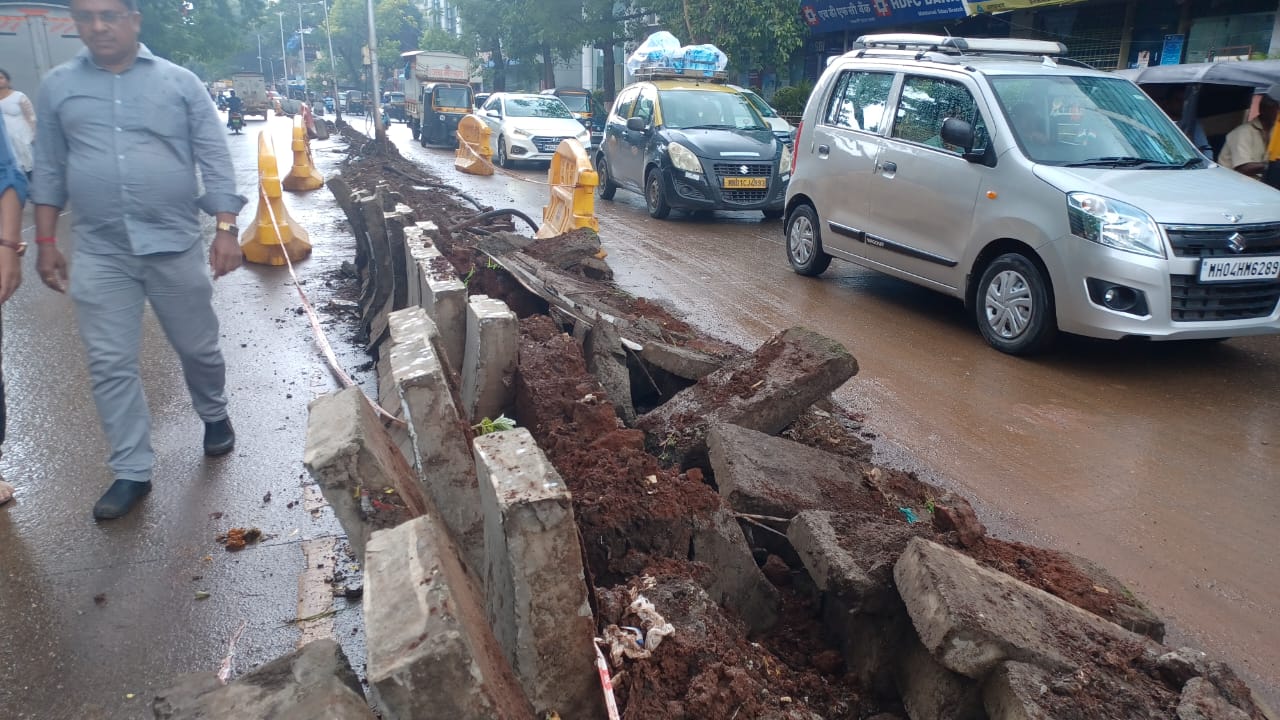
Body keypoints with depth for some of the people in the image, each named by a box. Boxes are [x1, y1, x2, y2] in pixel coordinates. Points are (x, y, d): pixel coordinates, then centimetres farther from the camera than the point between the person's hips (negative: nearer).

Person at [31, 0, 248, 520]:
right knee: (110, 365, 3)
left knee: (198, 348, 11)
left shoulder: (179, 82, 2)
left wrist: (226, 229, -9)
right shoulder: (57, 86, 7)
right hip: (98, 253, 2)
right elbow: (49, 170, 10)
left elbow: (214, 160, -1)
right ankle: (132, 472, 13)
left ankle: (214, 416, 39)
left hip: (176, 244, -1)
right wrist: (45, 242, 6)